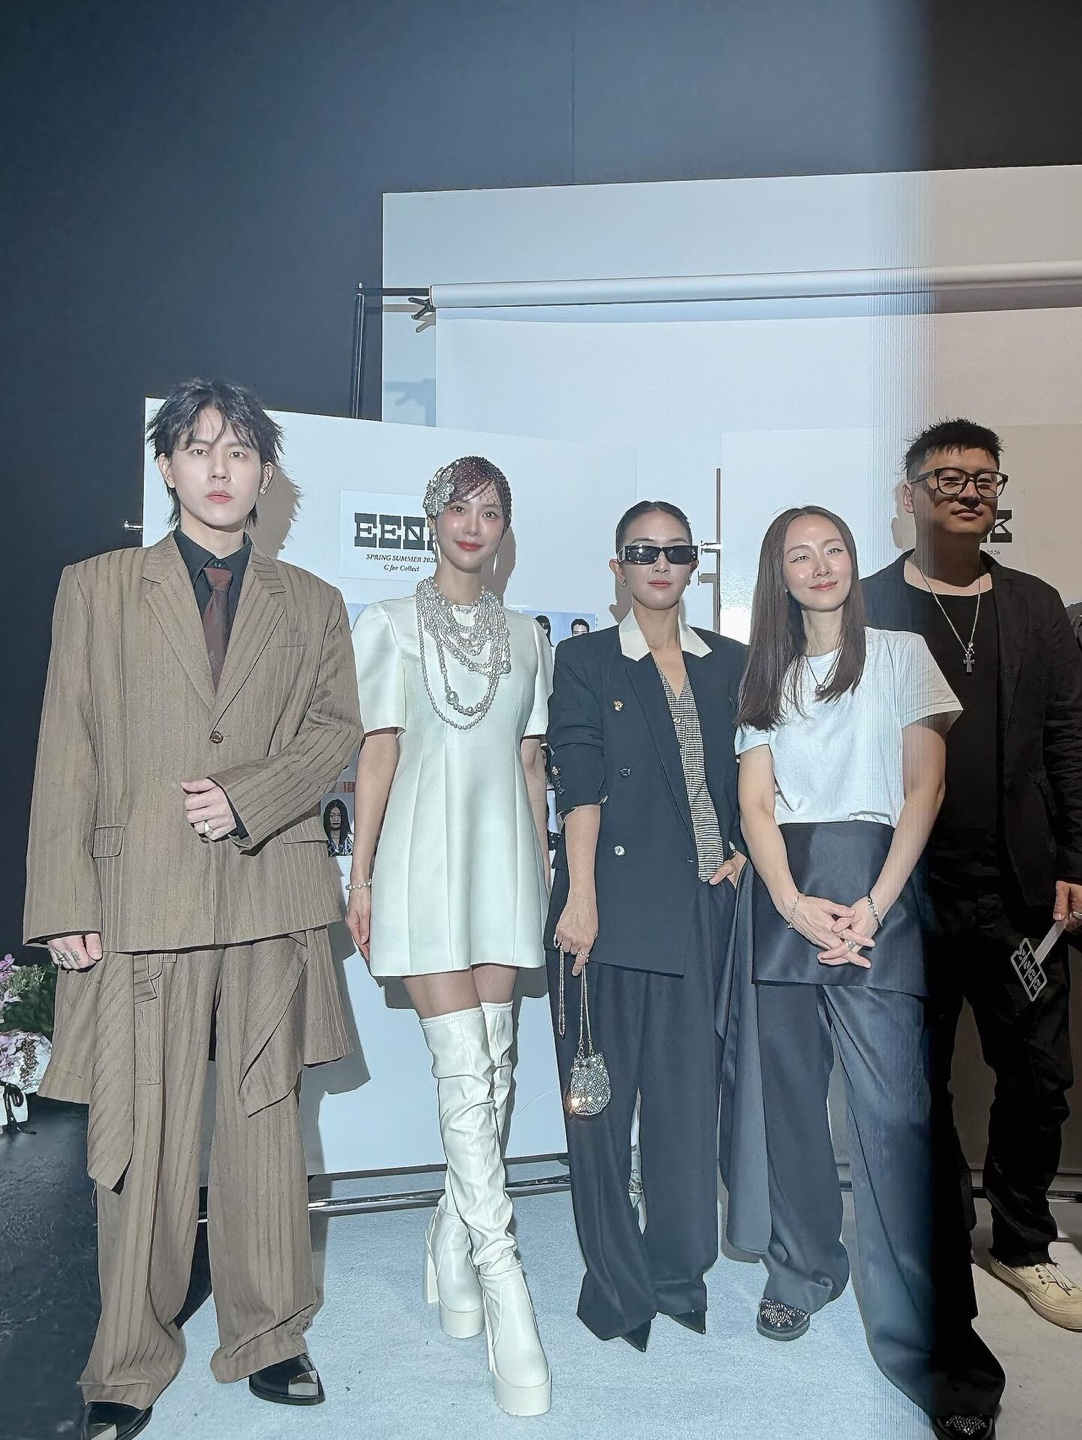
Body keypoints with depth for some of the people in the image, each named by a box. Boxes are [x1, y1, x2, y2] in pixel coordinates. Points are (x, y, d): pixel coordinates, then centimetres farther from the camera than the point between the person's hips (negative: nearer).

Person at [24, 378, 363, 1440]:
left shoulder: (311, 605, 14)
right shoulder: (96, 588, 10)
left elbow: (336, 728, 6)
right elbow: (66, 756, 4)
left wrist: (247, 795, -11)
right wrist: (65, 904, -3)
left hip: (272, 903, 1)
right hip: (139, 901, -1)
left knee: (264, 1124, 9)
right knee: (137, 1139, 4)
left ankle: (267, 1339, 26)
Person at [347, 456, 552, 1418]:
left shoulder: (527, 637, 15)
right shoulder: (390, 624, 6)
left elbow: (532, 762, 15)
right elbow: (378, 752, 0)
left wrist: (546, 865, 11)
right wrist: (360, 874, -4)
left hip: (503, 850, 4)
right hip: (424, 849, -4)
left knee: (496, 1062, 5)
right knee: (465, 1068, -9)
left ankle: (454, 1245, 24)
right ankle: (503, 1284, -4)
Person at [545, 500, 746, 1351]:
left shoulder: (730, 664, 14)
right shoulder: (585, 661, 3)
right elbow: (579, 785, -6)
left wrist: (745, 852, 3)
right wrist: (580, 896, -13)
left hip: (703, 907, 3)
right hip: (614, 904, -2)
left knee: (691, 1092, 6)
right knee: (602, 1095, 5)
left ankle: (680, 1276, 24)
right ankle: (617, 1289, 21)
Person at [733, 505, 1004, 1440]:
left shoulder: (901, 654, 8)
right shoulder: (767, 676, 16)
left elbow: (925, 786, 0)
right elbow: (755, 802, 6)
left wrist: (874, 905, -11)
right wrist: (793, 902, -10)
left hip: (872, 883, -3)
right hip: (784, 893, 4)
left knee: (890, 1110, -9)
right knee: (792, 1095, 8)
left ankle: (917, 1338, -1)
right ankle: (804, 1271, 25)